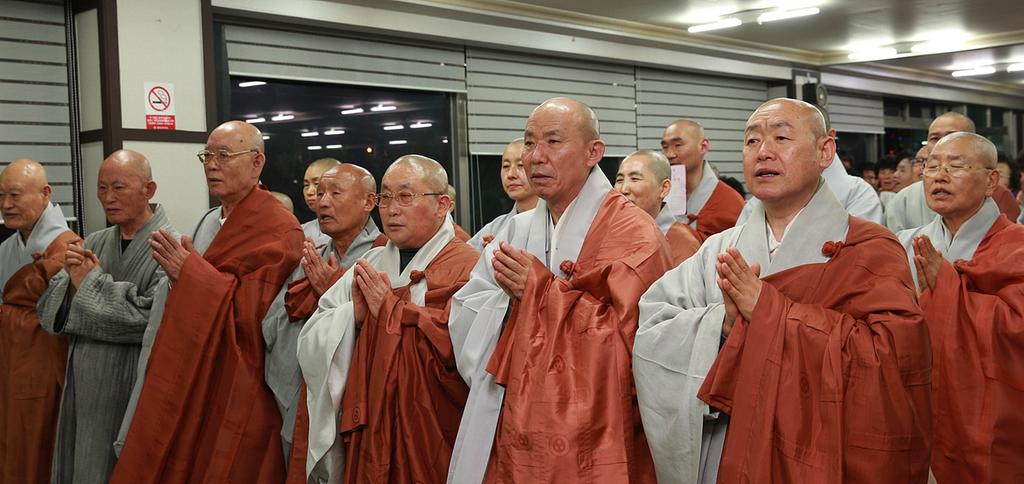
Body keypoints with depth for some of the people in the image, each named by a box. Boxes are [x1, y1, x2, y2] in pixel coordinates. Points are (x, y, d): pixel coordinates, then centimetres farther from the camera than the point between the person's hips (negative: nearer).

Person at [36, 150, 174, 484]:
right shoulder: (94, 244, 9)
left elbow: (151, 317, -24)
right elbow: (49, 312, 7)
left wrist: (91, 282, -11)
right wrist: (72, 280, -14)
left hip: (133, 391, -6)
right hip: (84, 386, 6)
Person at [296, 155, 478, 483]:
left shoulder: (468, 268, -10)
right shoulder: (369, 265, 11)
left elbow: (465, 349, -26)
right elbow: (311, 343, 6)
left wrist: (390, 310, -15)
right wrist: (354, 314, -14)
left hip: (430, 443, -5)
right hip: (364, 437, 5)